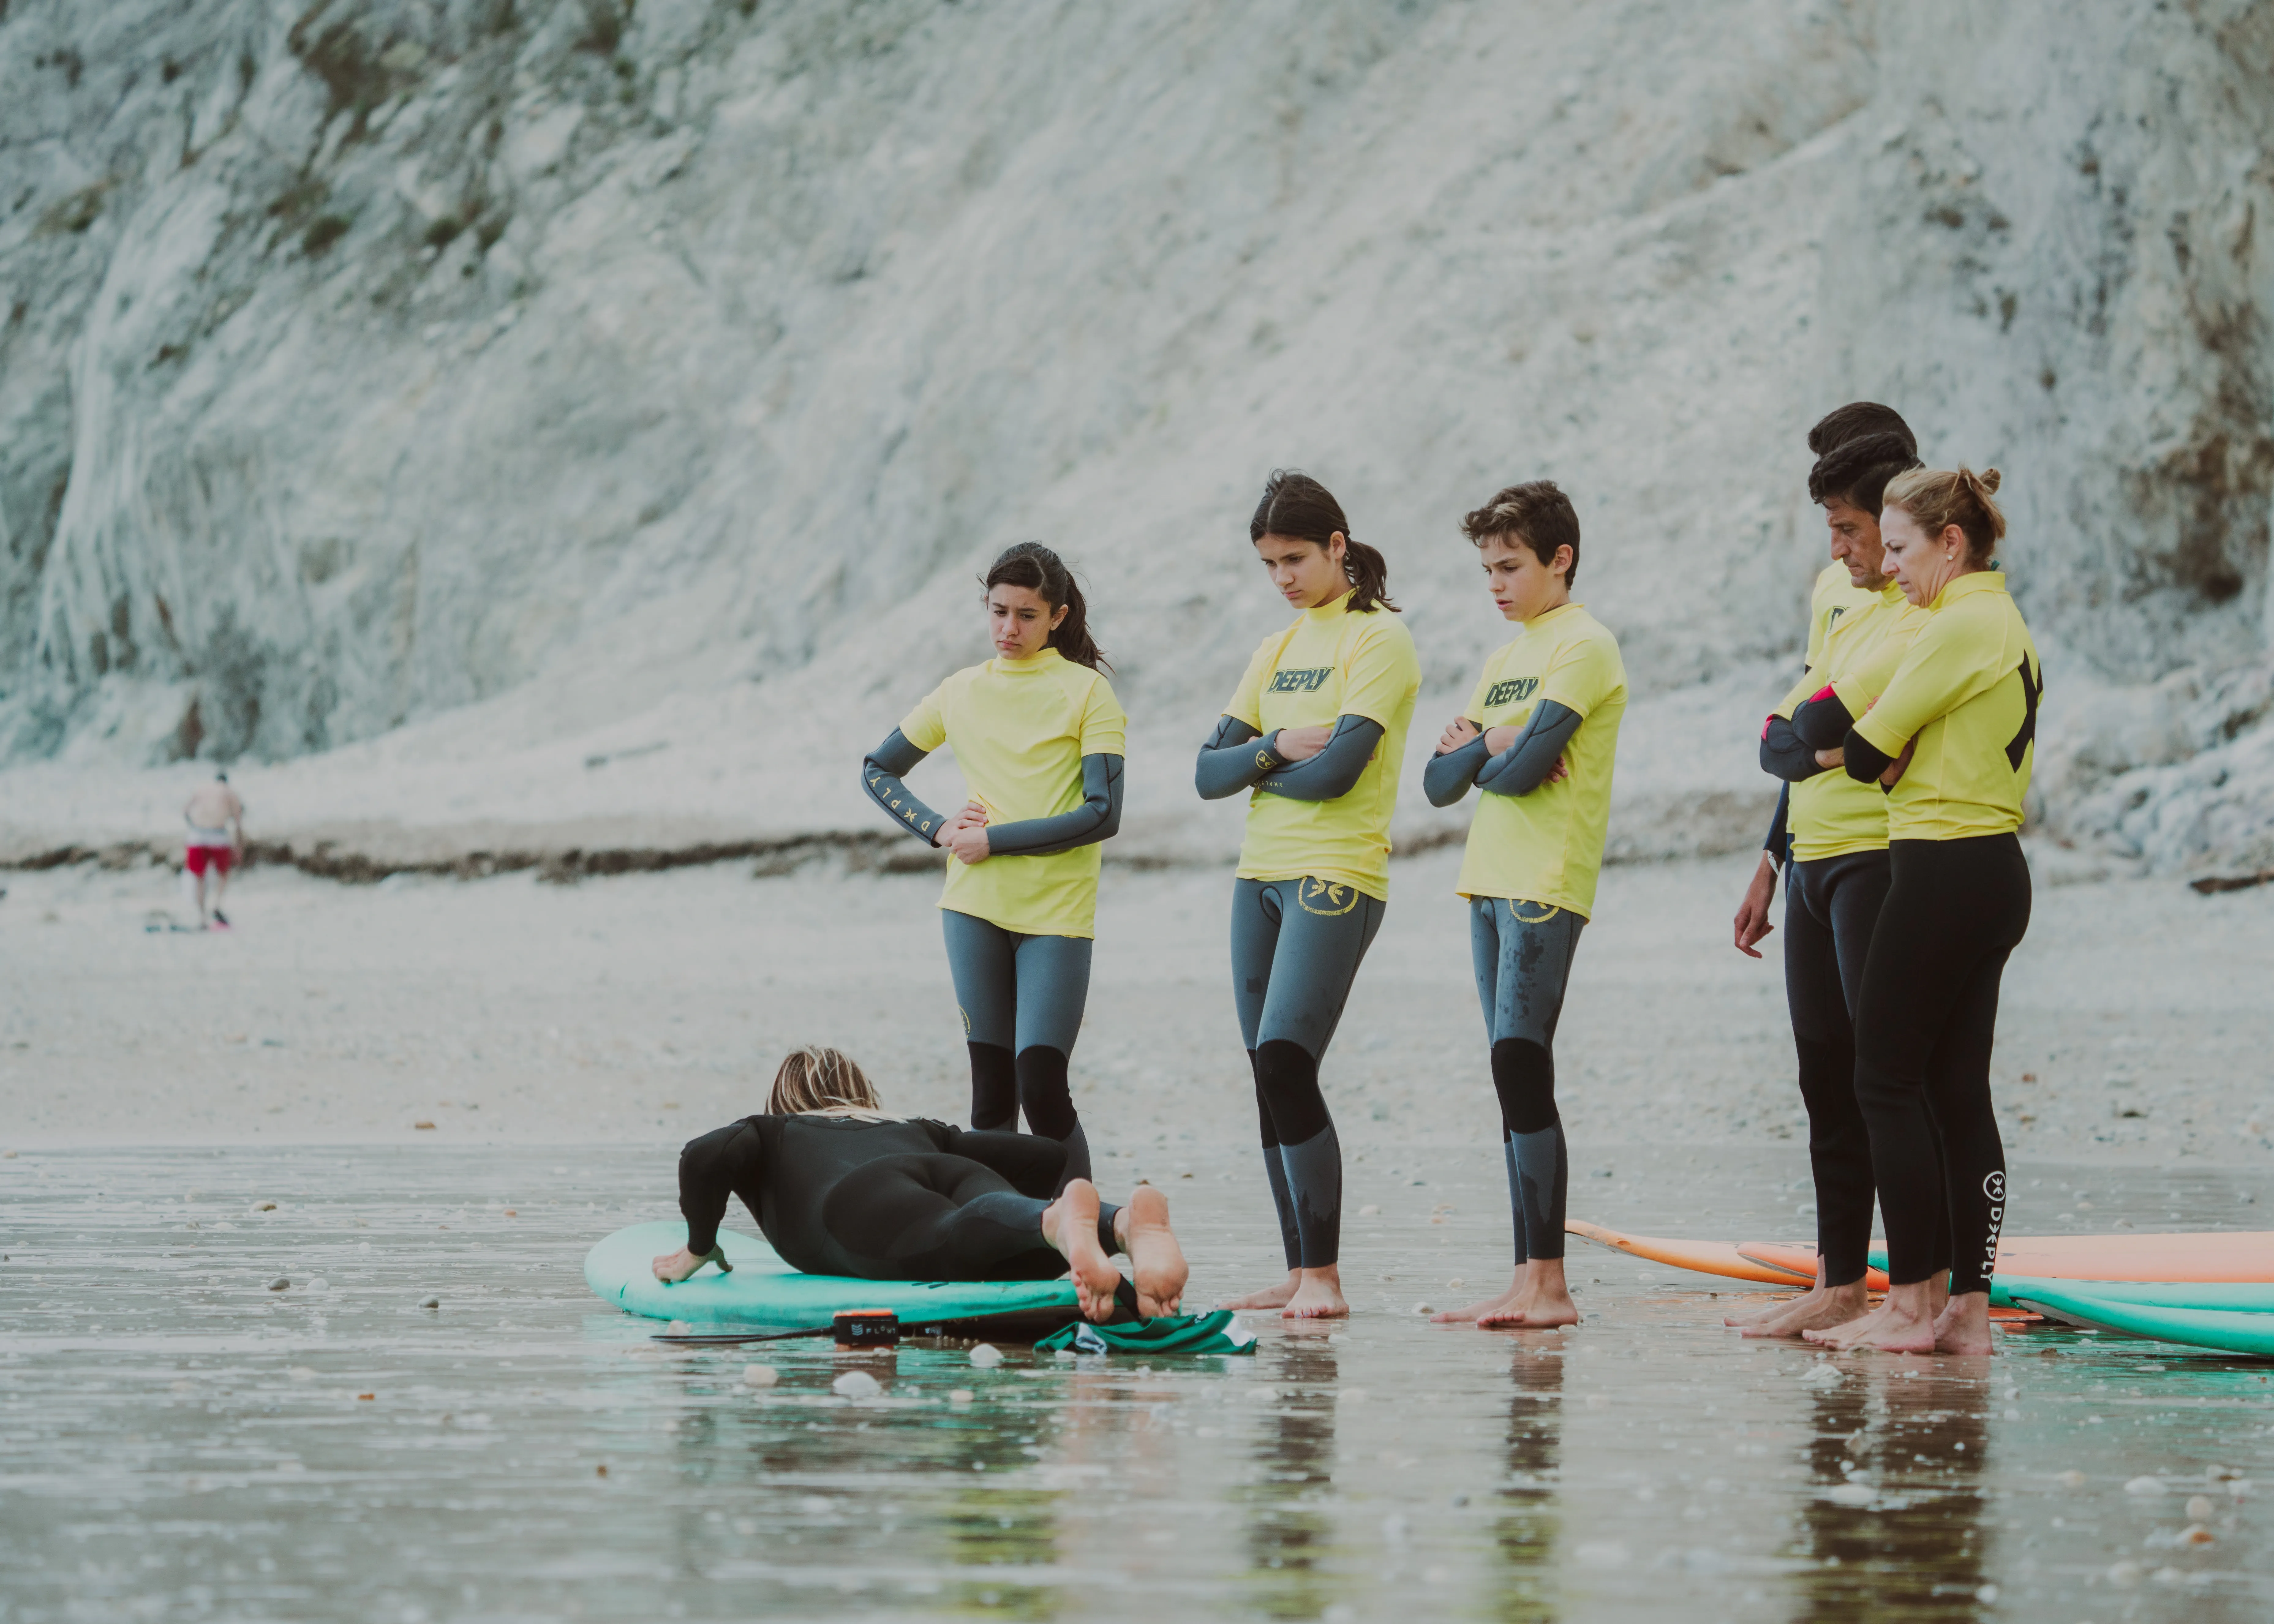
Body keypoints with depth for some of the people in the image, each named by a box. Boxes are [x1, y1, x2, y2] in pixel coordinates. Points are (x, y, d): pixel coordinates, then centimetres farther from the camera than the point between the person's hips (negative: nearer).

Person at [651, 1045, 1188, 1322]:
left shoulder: (768, 1133, 37)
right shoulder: (918, 1131, 45)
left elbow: (705, 1158, 13)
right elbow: (1048, 1155, 37)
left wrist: (698, 1251, 24)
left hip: (862, 1196, -4)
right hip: (961, 1176, 4)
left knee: (949, 1241, -33)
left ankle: (1059, 1222, -67)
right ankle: (1129, 1224, -58)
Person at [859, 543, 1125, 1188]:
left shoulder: (1087, 692, 0)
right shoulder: (961, 693, 10)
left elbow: (1102, 815, -9)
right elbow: (878, 771, 21)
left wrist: (994, 839, -11)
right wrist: (940, 830, 4)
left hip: (1057, 914, -3)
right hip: (976, 908, 3)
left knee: (1043, 1090, -11)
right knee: (992, 1089, 3)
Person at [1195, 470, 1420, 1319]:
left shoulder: (1378, 639, -5)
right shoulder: (1276, 652, 17)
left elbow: (1337, 770, -16)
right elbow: (1209, 773, 9)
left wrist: (1258, 768, 0)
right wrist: (1277, 748, -10)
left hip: (1337, 876, -8)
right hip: (1260, 876, 8)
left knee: (1285, 1061, -18)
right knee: (1270, 1080, 5)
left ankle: (1325, 1275, -15)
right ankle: (1298, 1272, 10)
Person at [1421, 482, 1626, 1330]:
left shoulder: (1583, 646, -7)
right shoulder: (1504, 661, 20)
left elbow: (1526, 767, -17)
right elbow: (1441, 783, 14)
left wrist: (1476, 751, 3)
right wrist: (1485, 744, -5)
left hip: (1545, 886, -9)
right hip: (1491, 880, 9)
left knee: (1520, 1064, -15)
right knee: (1516, 1080, 6)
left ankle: (1549, 1284, -17)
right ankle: (1528, 1283, 7)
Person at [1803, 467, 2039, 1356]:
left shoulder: (1959, 627, -14)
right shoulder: (2007, 626, 17)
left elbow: (1866, 755, -13)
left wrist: (1853, 738, 9)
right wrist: (1896, 753, -1)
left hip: (1943, 873, -9)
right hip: (1997, 872, 9)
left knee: (1886, 1080, -3)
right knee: (1959, 1091, 8)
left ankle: (1909, 1306, -3)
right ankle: (1969, 1312, 7)